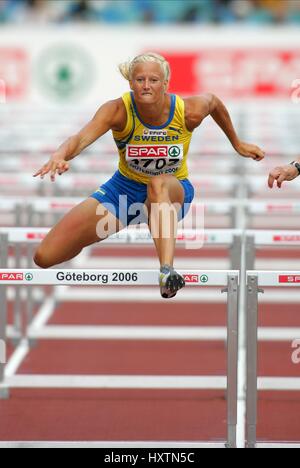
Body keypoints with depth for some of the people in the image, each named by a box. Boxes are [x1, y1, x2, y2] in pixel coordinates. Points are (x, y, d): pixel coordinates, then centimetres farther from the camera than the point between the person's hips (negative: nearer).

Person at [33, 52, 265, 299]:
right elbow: (82, 138, -41)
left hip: (174, 192, -1)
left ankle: (167, 272, -56)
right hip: (125, 187, 2)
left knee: (159, 183, -43)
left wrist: (237, 144, 17)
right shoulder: (118, 110, -24)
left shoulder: (190, 112, -20)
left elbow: (214, 102, 5)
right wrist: (60, 155, -64)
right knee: (45, 257, -9)